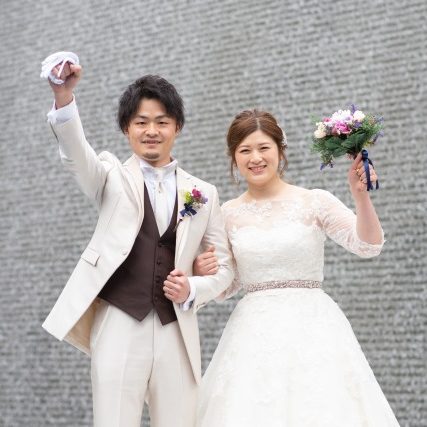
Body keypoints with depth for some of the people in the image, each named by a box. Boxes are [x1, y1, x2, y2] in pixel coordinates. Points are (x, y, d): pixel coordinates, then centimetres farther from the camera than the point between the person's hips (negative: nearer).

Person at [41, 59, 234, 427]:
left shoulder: (203, 193, 13)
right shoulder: (112, 176, 8)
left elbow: (224, 265, 14)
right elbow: (77, 154, -12)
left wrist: (193, 290, -8)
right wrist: (64, 96, -31)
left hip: (177, 333, 2)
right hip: (118, 327, -2)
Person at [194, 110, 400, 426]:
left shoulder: (314, 202, 0)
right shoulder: (228, 214, 8)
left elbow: (368, 246, -9)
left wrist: (361, 195, -23)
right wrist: (203, 273, -6)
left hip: (311, 328, -2)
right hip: (253, 333, 2)